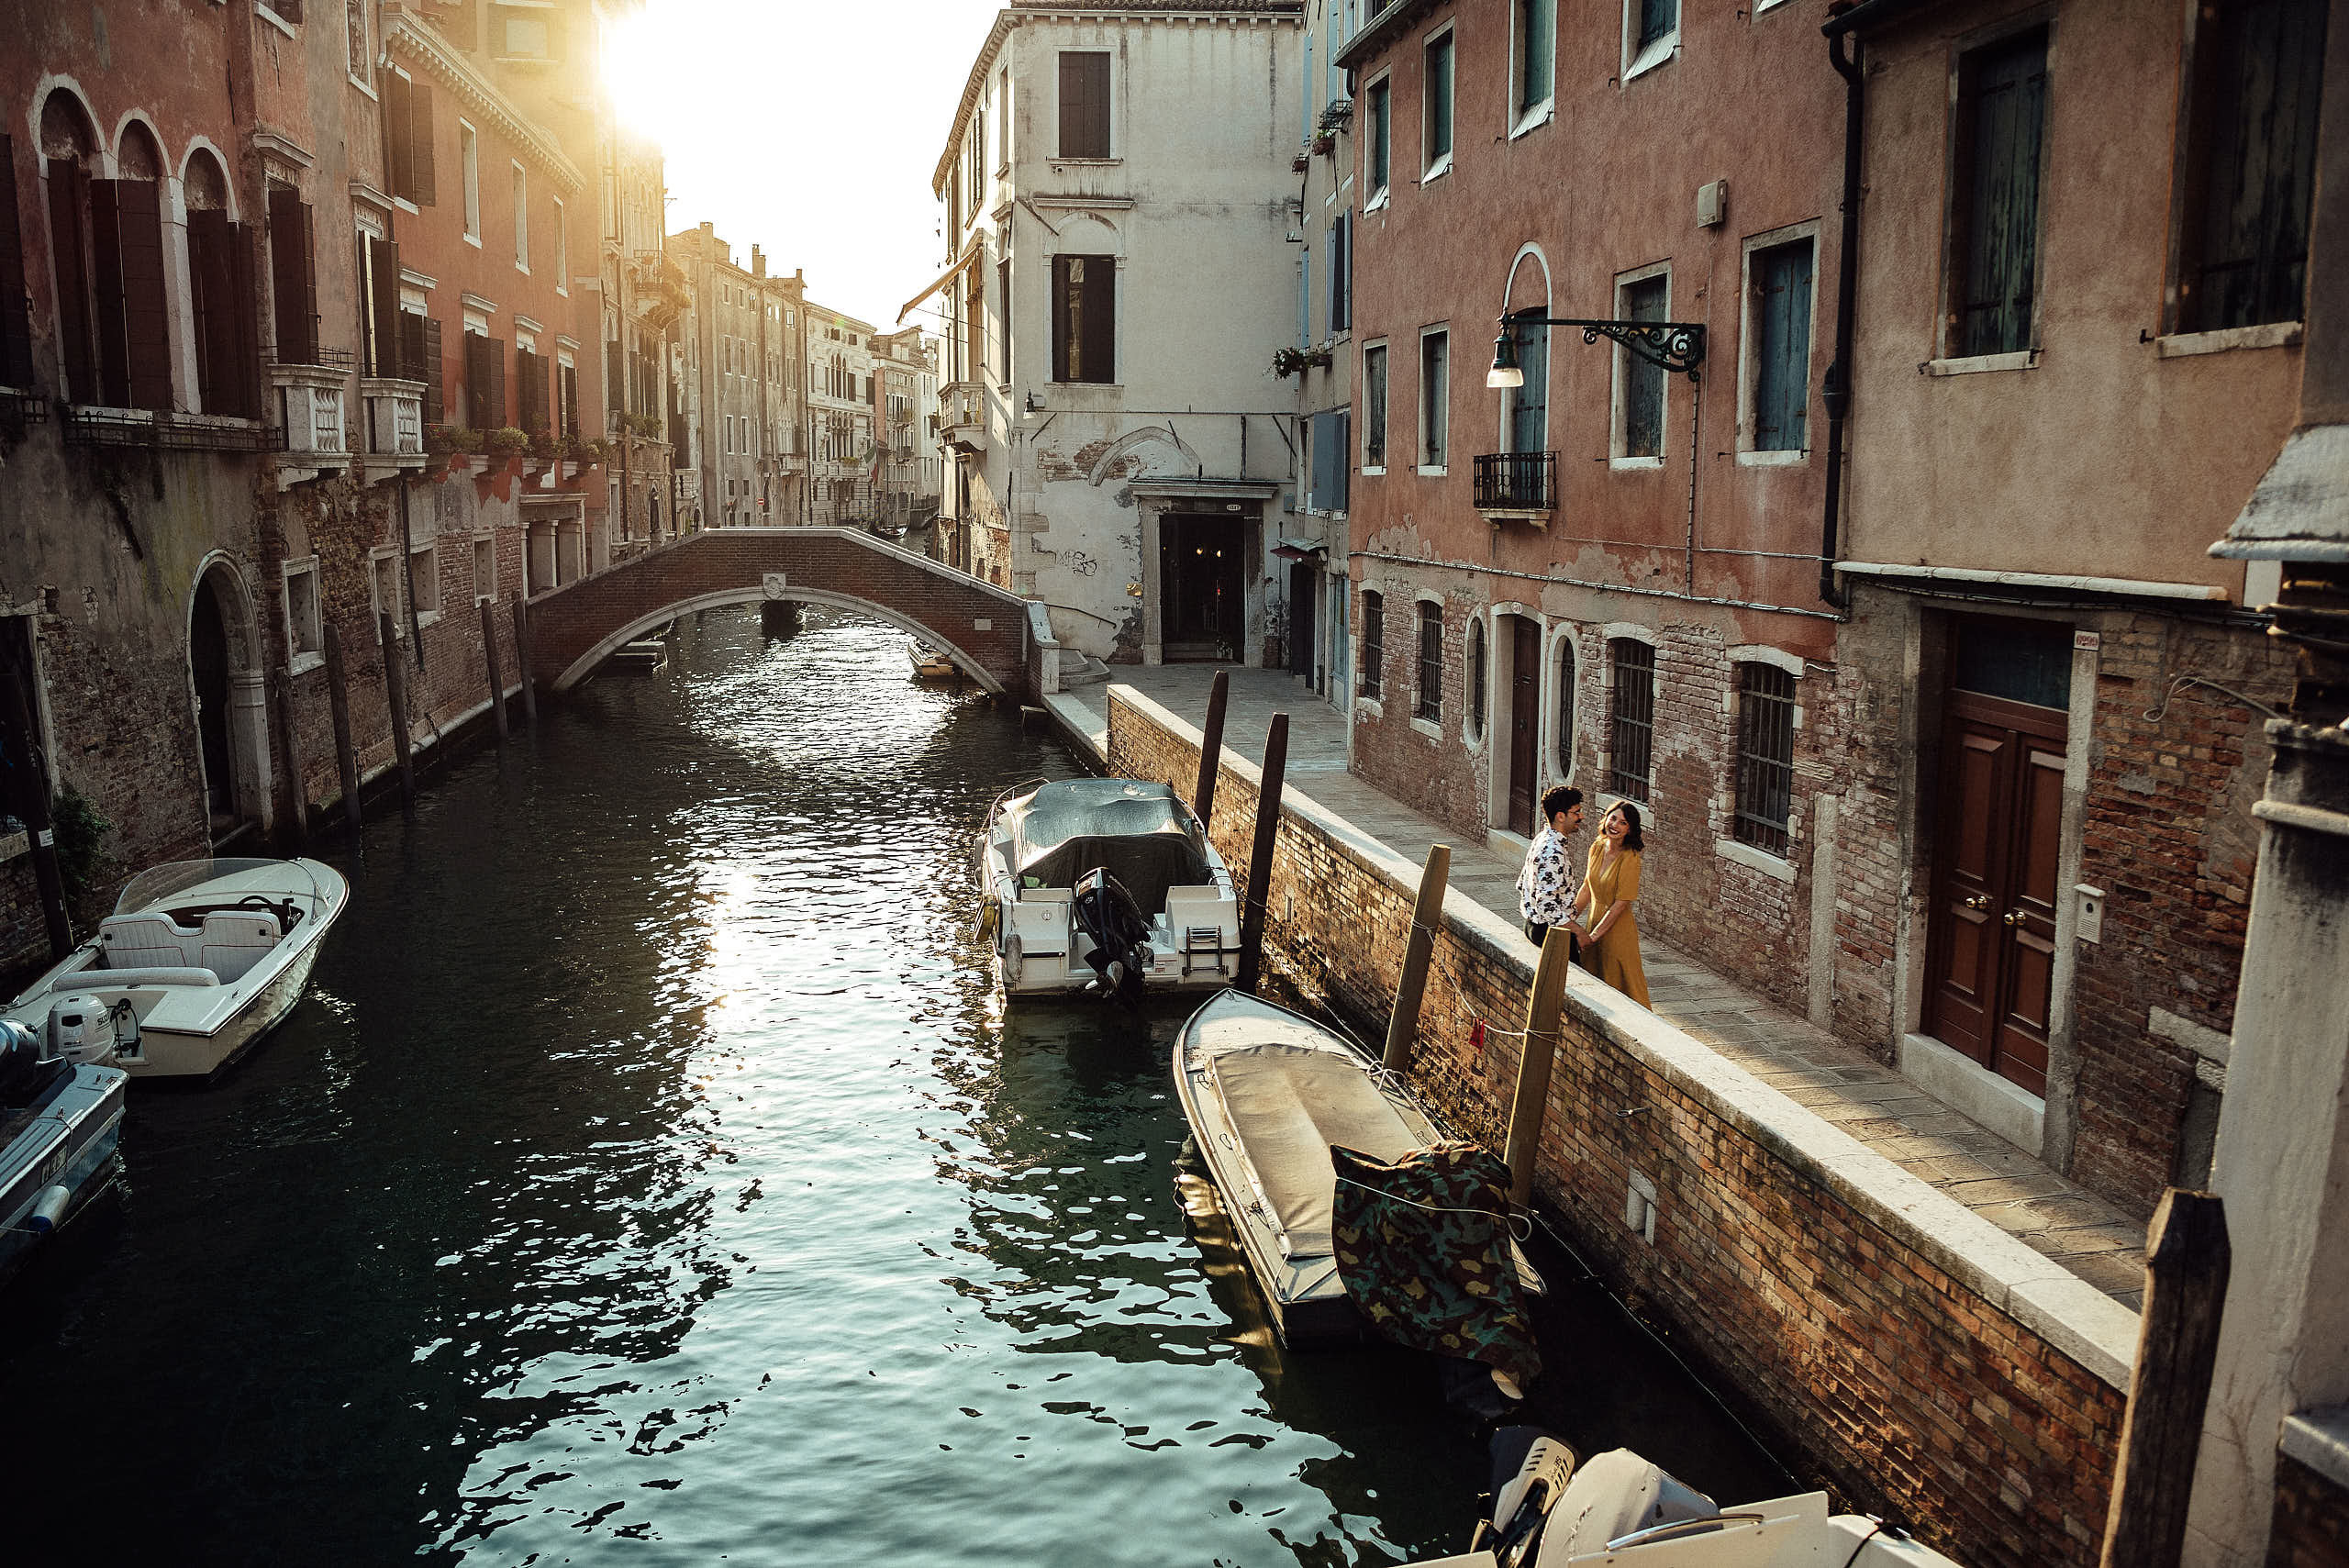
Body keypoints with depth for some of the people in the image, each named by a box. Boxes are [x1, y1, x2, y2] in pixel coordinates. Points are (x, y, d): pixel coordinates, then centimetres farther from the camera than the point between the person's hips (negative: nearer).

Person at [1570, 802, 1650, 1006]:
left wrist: (1593, 936, -18)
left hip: (1617, 929, -7)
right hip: (1594, 921, 7)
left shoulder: (1630, 858, -19)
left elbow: (1621, 903, -19)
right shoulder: (1597, 847, 1)